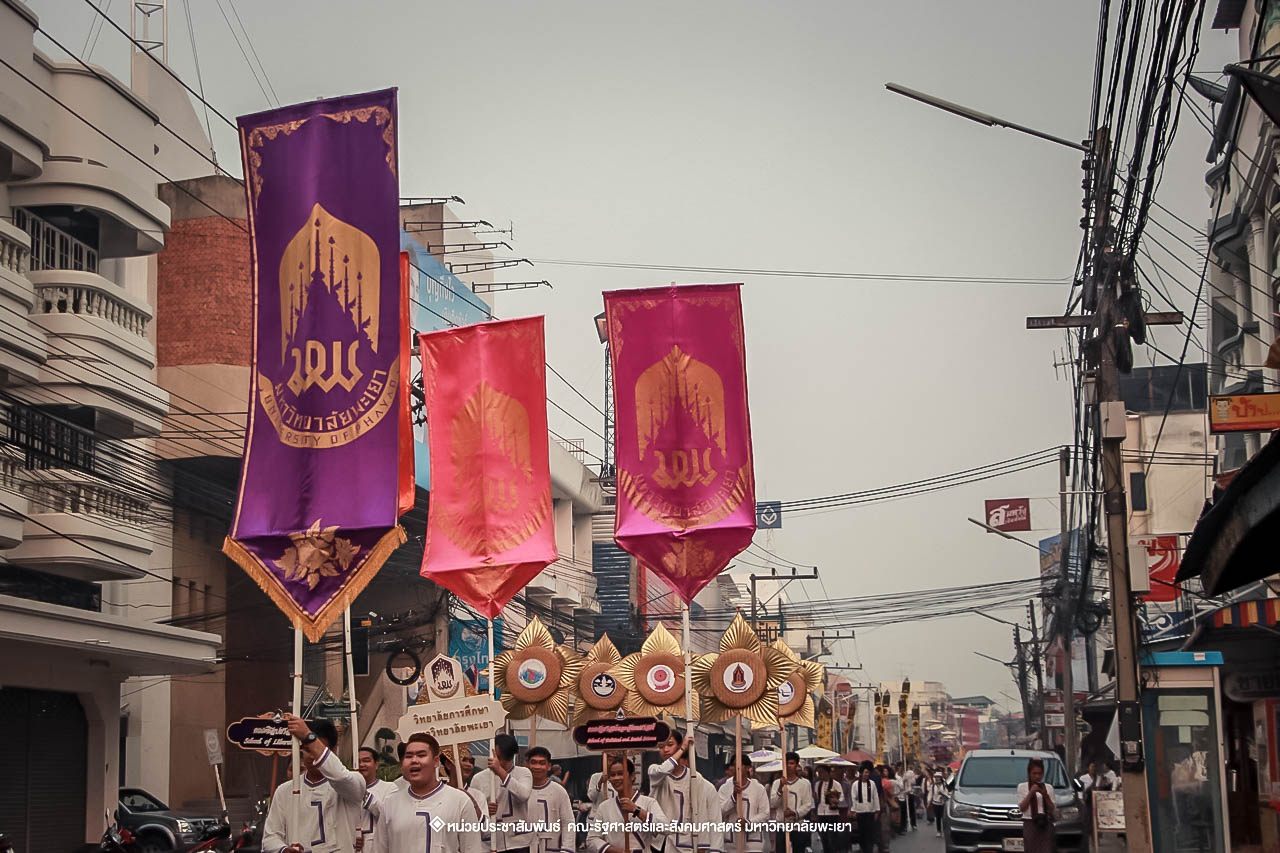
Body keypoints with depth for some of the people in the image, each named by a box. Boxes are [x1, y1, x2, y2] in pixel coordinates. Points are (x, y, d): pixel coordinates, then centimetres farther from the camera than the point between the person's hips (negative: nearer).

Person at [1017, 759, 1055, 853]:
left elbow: (1051, 809, 6)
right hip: (1030, 824, -1)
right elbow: (1022, 808, -1)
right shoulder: (1022, 787, 6)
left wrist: (1045, 795, -8)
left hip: (1045, 825, 1)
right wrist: (1031, 793, -10)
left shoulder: (1048, 788, 10)